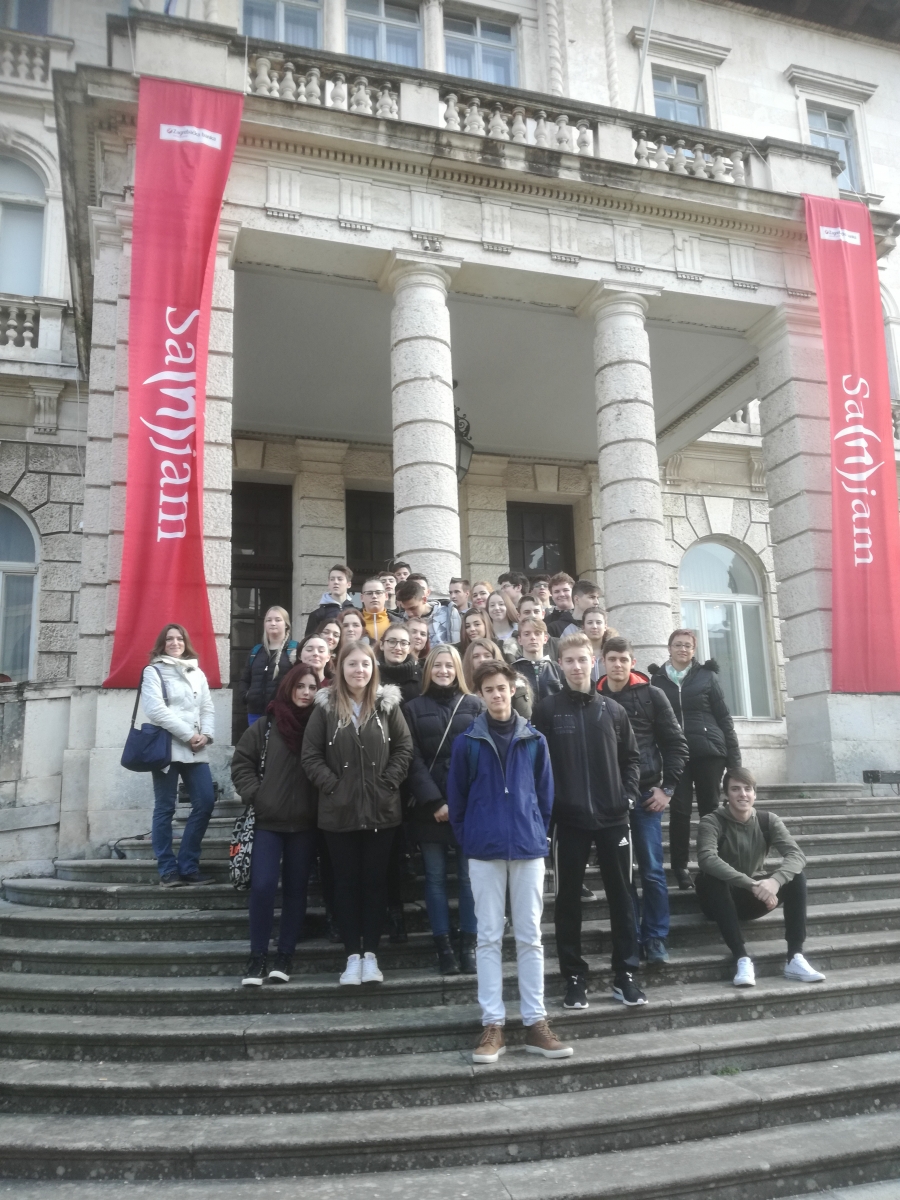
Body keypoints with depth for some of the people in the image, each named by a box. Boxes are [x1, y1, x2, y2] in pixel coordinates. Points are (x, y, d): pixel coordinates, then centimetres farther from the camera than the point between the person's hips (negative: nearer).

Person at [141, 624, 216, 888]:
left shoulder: (197, 673, 19)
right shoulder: (153, 671, 2)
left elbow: (207, 708, 14)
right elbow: (156, 710, -10)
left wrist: (206, 734, -6)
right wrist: (188, 734, -13)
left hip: (196, 750, 5)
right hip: (166, 747, -5)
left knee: (205, 803, -2)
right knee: (165, 809, 0)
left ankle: (188, 866, 8)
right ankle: (168, 870, 7)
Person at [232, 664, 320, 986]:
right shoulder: (266, 725, 1)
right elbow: (241, 762, 4)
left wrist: (322, 803, -8)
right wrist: (254, 795, -5)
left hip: (305, 823, 0)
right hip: (268, 820, 0)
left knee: (296, 888, 9)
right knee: (262, 886, -6)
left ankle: (286, 955, 20)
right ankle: (258, 956, 8)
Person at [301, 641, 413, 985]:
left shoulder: (387, 704, 0)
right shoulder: (326, 707, -2)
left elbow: (404, 749, 1)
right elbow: (310, 756, -2)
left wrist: (388, 783, -8)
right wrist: (332, 785, -10)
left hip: (381, 810, 1)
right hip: (339, 811, 0)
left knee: (375, 880, 8)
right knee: (346, 882, 7)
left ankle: (370, 953, 17)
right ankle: (352, 955, 16)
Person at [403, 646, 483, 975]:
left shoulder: (474, 706, 7)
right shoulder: (413, 709, 8)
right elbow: (413, 760, 0)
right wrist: (434, 802, -10)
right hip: (429, 806, 1)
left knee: (469, 876, 3)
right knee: (435, 878, 5)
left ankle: (468, 946, 12)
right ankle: (443, 947, 13)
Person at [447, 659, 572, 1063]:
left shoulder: (535, 740, 2)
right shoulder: (466, 742, -1)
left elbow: (546, 793, 8)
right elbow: (456, 796, 4)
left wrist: (537, 832, 5)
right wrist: (468, 839, 4)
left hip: (528, 848, 1)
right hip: (484, 851, -1)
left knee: (530, 937, 7)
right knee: (489, 937, 4)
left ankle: (535, 1023, 14)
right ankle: (493, 1025, 10)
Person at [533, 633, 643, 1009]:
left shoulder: (613, 710, 7)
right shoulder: (547, 710, -2)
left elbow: (631, 757, 13)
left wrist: (628, 795, 1)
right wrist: (549, 804, -9)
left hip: (613, 817, 3)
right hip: (568, 819, -2)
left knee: (621, 895, 8)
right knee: (569, 899, 5)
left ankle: (625, 974, 20)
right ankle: (574, 978, 17)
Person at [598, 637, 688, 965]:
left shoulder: (651, 695, 1)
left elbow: (676, 744, 2)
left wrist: (667, 787, -5)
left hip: (646, 794, -1)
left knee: (652, 870, 2)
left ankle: (655, 937, 14)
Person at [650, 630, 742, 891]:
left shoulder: (707, 676, 5)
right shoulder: (658, 679, 6)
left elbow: (723, 716, 5)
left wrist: (734, 754, 0)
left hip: (709, 751, 0)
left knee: (710, 808, 5)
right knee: (679, 810, 1)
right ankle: (680, 867, 10)